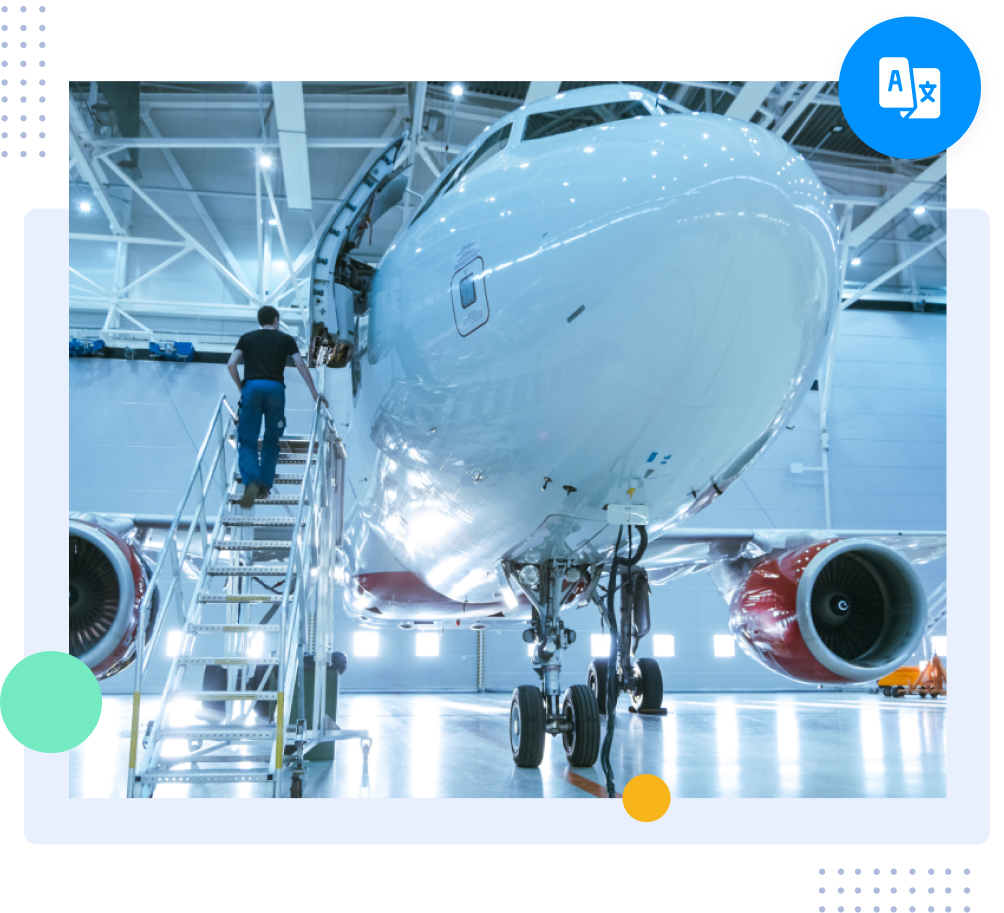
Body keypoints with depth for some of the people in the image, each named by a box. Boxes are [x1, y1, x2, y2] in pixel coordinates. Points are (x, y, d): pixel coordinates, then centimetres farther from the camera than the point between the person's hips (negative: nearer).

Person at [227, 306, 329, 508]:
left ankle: (251, 482, -20)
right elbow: (300, 365, 9)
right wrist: (314, 393, 11)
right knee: (272, 441, 13)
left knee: (247, 441, 2)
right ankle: (264, 486, 10)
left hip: (251, 387, 0)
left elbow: (231, 364, 7)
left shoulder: (247, 338, 19)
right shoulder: (285, 339, 18)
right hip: (275, 388, 0)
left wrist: (241, 388, 19)